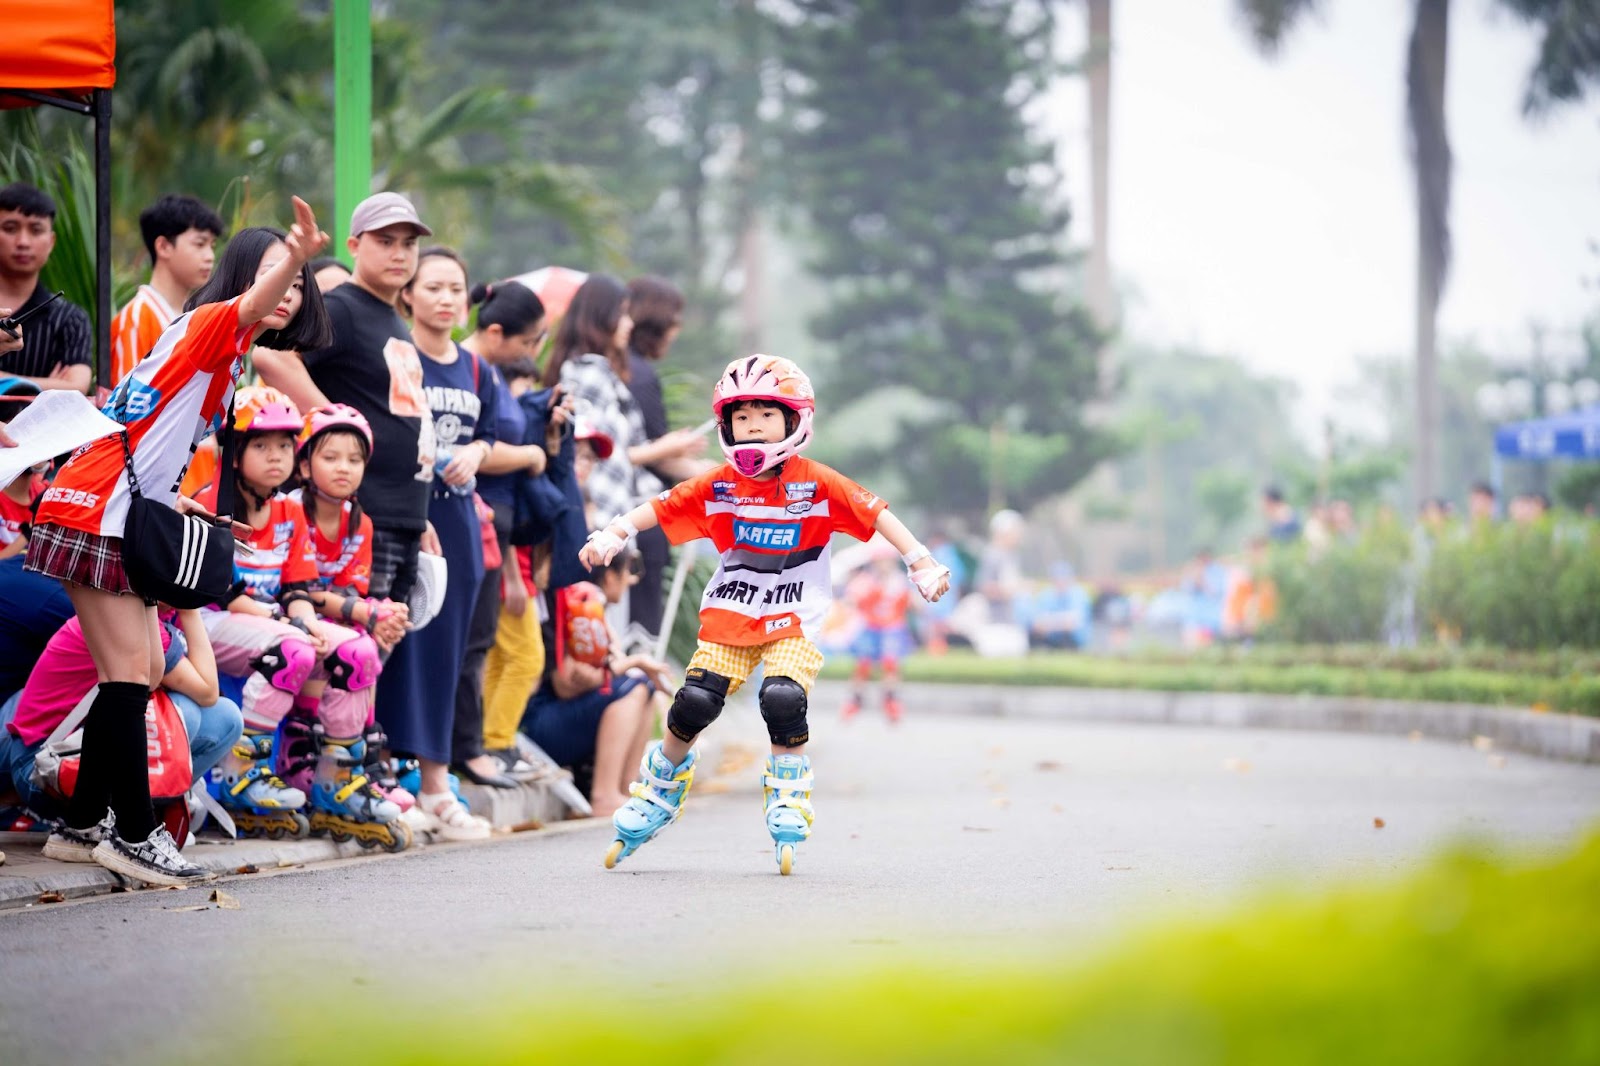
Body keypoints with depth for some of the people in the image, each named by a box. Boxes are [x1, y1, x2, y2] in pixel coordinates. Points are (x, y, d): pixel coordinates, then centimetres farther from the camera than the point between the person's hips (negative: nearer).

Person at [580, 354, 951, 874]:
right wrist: (613, 533, -16)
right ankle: (662, 787, 18)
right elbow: (661, 508, -2)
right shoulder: (719, 485, -3)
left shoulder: (816, 483, -9)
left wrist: (920, 562, -14)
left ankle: (789, 802, 0)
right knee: (694, 704, -10)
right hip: (729, 615, 2)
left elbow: (875, 513, -9)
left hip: (793, 620, -2)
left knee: (783, 701, -24)